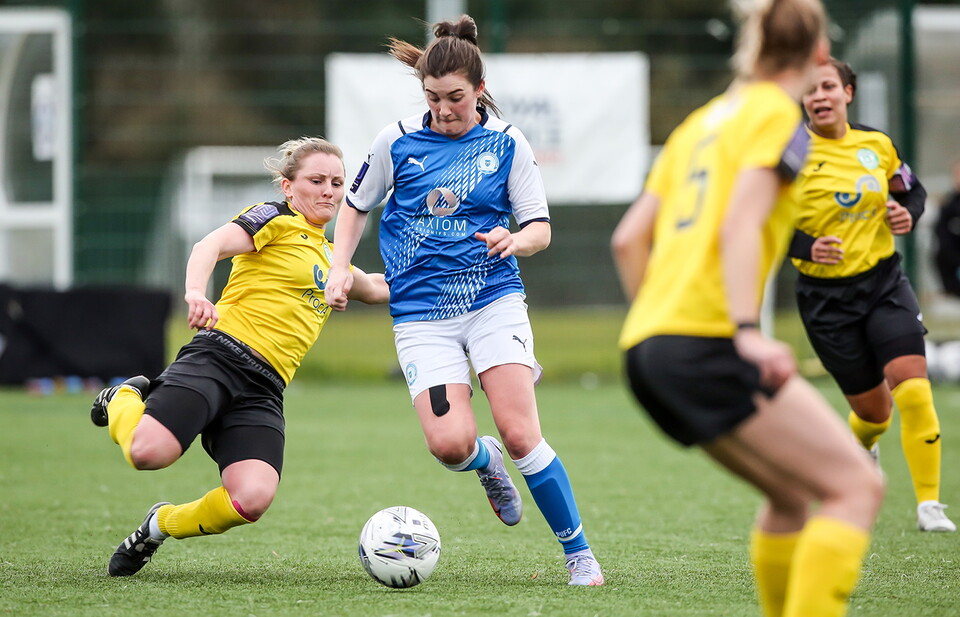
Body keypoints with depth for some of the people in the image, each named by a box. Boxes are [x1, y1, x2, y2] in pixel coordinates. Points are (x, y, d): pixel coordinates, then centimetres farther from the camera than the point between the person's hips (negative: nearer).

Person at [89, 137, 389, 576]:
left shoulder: (330, 258, 27)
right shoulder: (277, 220, 4)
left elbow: (375, 289, 48)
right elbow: (211, 245, -14)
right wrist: (196, 292, -34)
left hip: (263, 389, 6)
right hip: (221, 355, -6)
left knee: (253, 498, -22)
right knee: (149, 452, -29)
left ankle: (162, 525, 7)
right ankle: (124, 401, 9)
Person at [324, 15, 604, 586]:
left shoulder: (506, 144, 1)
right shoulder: (398, 141, 3)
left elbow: (541, 227, 3)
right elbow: (358, 204, 18)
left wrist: (515, 240, -19)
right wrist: (340, 267, 6)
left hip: (494, 300, -1)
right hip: (422, 315, 1)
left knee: (520, 434, -15)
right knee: (449, 444, -17)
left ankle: (579, 553, 0)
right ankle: (487, 463, 22)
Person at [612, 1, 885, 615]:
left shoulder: (700, 122, 23)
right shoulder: (777, 116, 0)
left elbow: (628, 239, 20)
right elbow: (738, 228, -15)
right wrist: (748, 331, -22)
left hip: (646, 346, 9)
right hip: (707, 342, -9)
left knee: (793, 494, 20)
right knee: (858, 486, -10)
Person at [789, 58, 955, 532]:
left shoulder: (876, 144, 1)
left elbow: (913, 191, 17)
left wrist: (908, 214, -6)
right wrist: (806, 248, -23)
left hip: (884, 283, 2)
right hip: (826, 297, -2)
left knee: (914, 393, -16)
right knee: (873, 410, 6)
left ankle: (929, 504, -6)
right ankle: (860, 449, 44)